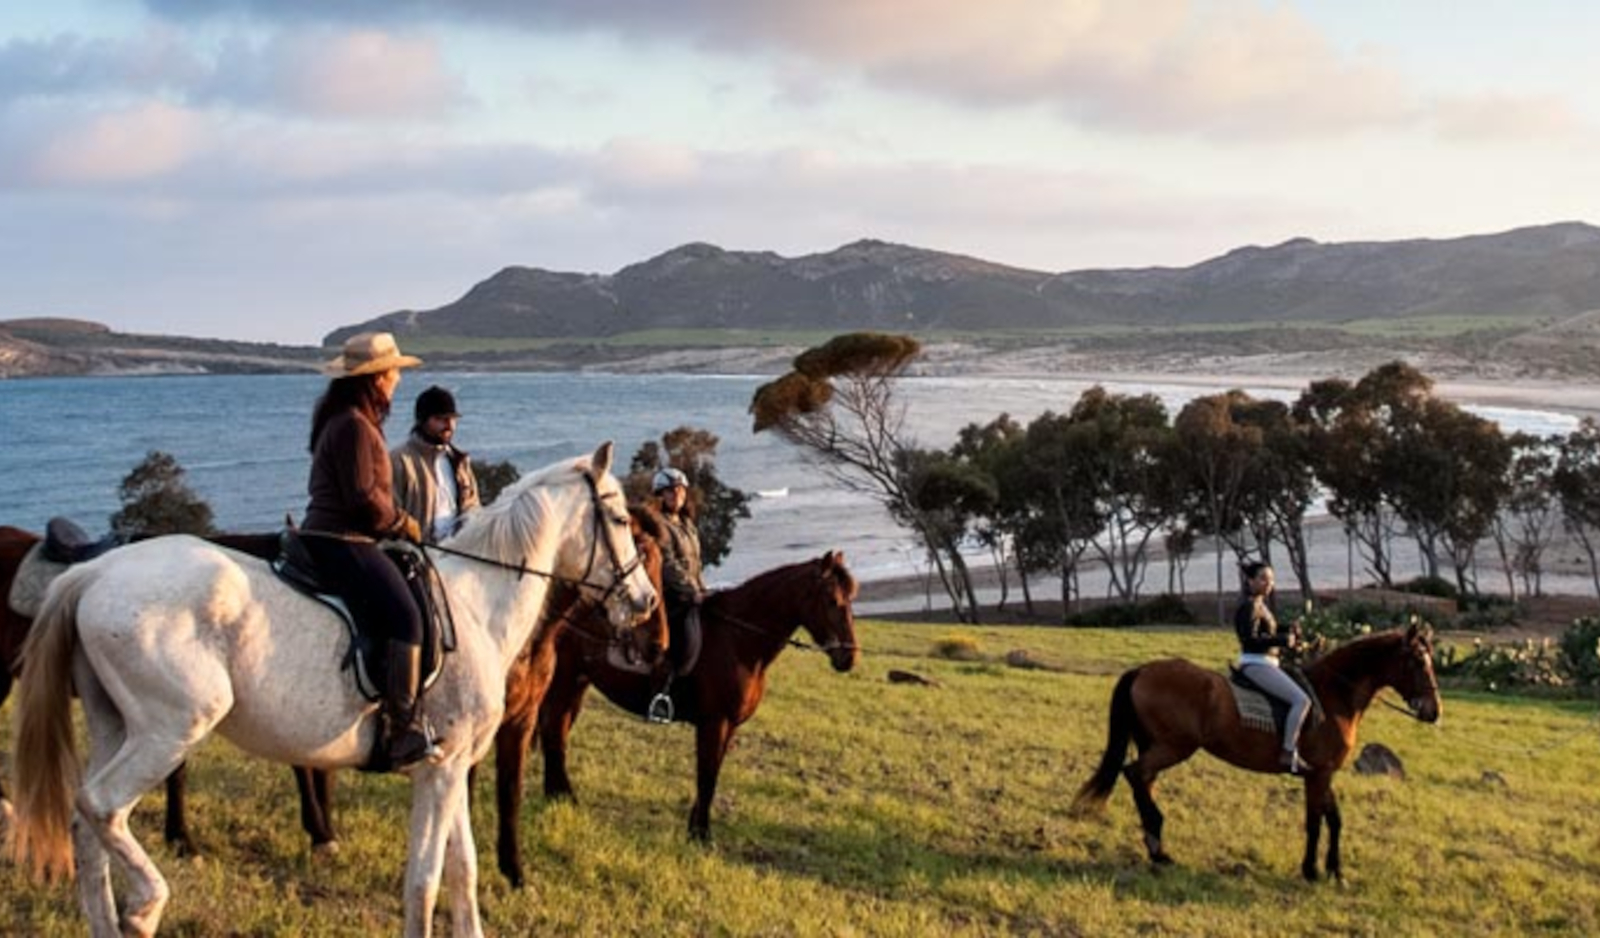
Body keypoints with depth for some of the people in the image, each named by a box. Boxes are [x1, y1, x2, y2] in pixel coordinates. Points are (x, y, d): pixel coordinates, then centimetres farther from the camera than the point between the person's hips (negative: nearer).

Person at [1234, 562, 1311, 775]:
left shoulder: (1260, 605, 16)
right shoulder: (1249, 606, -14)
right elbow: (1250, 641, -21)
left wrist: (1289, 632, 5)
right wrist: (1283, 641, -19)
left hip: (1267, 663, 11)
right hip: (1255, 664, -11)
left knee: (1305, 694, 18)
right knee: (1301, 700, -20)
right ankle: (1289, 755, -20)